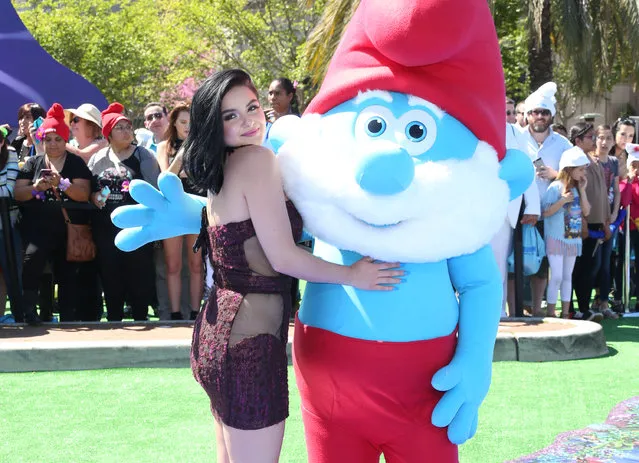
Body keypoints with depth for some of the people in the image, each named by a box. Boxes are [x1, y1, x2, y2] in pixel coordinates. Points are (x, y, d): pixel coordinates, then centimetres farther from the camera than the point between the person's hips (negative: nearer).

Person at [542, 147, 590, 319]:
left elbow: (586, 211, 2)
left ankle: (565, 314, 16)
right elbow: (545, 212, -14)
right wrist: (563, 201, -24)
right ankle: (550, 315, -3)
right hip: (556, 238, -7)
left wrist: (582, 190, -4)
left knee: (567, 276, 11)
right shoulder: (556, 187, -12)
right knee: (556, 276, -10)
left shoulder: (578, 187, 8)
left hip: (573, 238, 7)